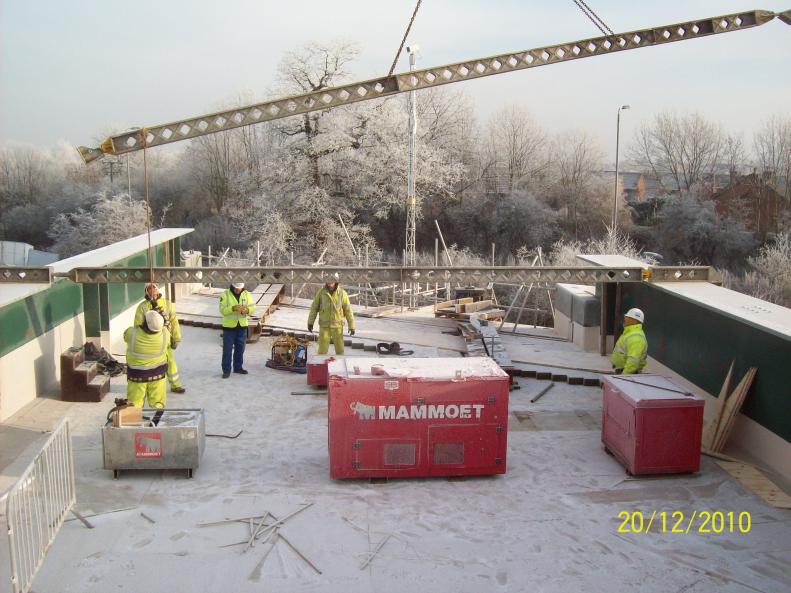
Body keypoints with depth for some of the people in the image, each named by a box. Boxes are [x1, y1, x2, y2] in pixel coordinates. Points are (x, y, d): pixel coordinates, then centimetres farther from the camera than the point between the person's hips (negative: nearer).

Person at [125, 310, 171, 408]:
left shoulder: (132, 333, -23)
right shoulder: (165, 334, -20)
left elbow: (125, 335, 2)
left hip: (136, 374, 0)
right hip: (157, 373, 1)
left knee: (135, 403, 13)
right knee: (157, 404, 13)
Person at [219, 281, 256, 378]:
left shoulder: (246, 294, 3)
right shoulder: (225, 295, -8)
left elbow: (253, 307, -1)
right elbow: (222, 309, -16)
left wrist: (247, 310, -24)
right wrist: (233, 308, -32)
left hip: (242, 326, 4)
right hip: (229, 326, -4)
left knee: (240, 348, 13)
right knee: (227, 349, 0)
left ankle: (238, 367, 26)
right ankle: (226, 370, 6)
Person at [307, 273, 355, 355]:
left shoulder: (342, 293, -10)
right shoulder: (321, 292, -6)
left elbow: (348, 310, -7)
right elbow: (314, 307, 2)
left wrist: (351, 326, -7)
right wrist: (310, 322, 2)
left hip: (337, 326, -1)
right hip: (324, 326, 1)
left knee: (339, 349, 7)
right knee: (322, 349, 1)